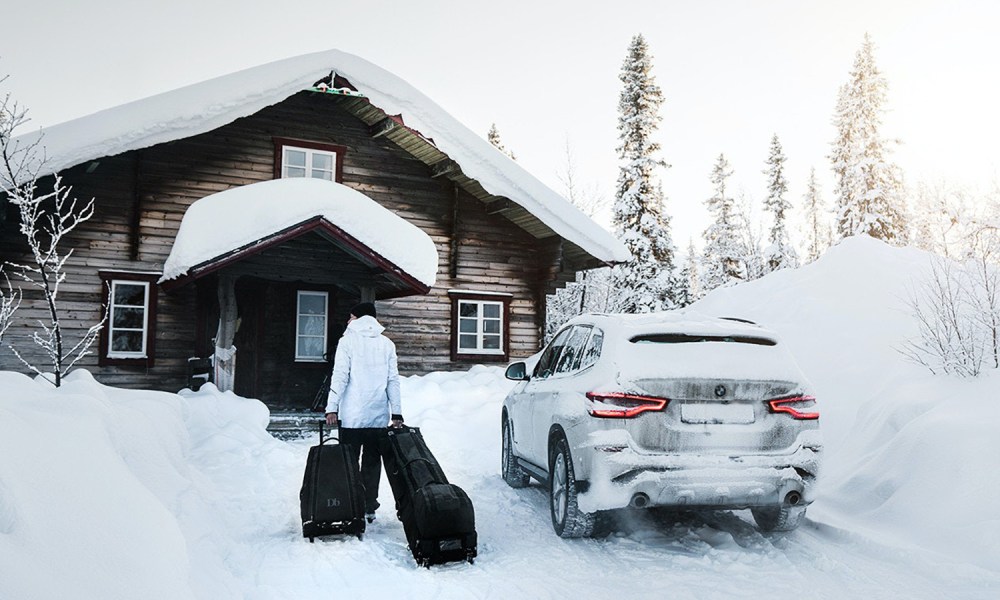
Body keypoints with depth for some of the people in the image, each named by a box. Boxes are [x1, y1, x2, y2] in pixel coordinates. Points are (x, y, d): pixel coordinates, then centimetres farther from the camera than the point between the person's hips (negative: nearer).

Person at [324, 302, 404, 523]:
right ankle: (369, 508, 11)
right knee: (372, 462, 10)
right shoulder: (387, 344, 8)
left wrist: (332, 408, -7)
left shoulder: (348, 340, -1)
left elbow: (340, 376, -8)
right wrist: (396, 413, 7)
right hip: (379, 416, 3)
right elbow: (393, 380, 5)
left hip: (352, 415, -3)